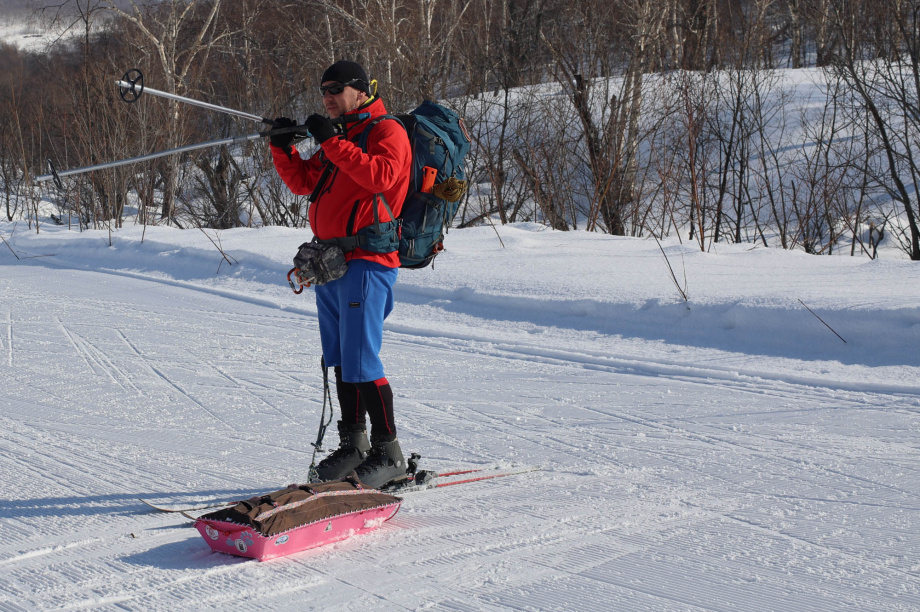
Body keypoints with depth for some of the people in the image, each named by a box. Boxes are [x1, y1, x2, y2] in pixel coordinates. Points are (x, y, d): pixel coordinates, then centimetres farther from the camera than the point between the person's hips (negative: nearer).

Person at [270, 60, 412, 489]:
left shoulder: (387, 131, -4)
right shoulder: (338, 137, 22)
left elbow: (380, 176, -24)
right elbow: (304, 183, 22)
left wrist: (331, 142, -22)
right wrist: (283, 148, 6)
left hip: (366, 260, -9)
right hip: (331, 259, 9)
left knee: (361, 361, -12)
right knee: (340, 360, 12)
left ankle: (389, 454, -6)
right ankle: (353, 444, 22)